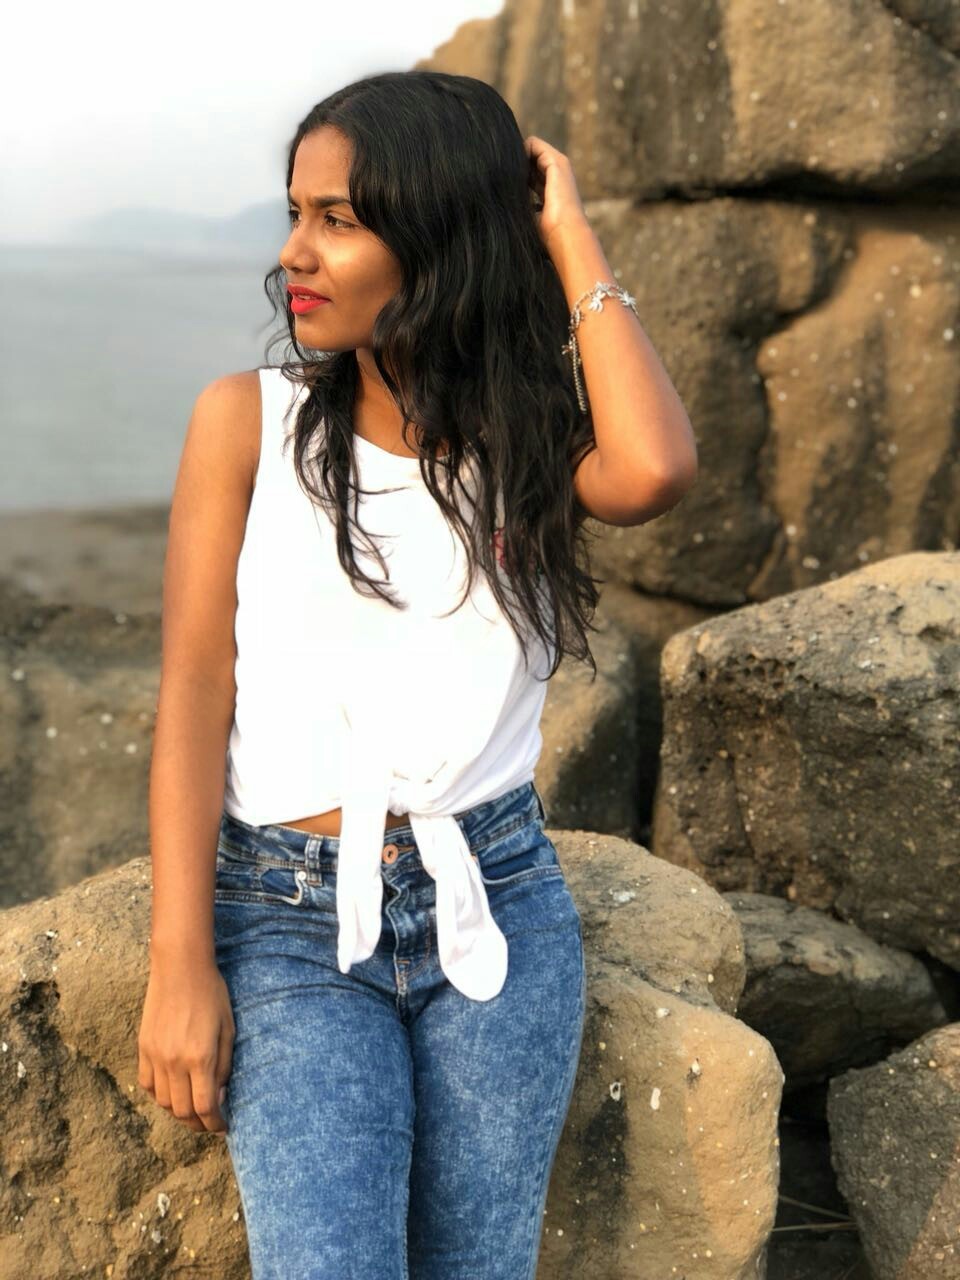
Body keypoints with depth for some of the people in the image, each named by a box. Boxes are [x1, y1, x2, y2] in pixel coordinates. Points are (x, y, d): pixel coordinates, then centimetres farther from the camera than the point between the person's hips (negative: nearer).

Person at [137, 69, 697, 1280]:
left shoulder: (526, 443, 3)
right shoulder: (247, 419, -1)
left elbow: (652, 470, -22)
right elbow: (193, 698, -4)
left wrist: (569, 239, -10)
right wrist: (179, 966, -10)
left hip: (500, 911, 2)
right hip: (292, 924, -2)